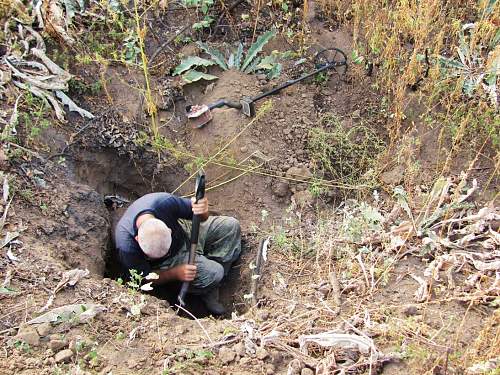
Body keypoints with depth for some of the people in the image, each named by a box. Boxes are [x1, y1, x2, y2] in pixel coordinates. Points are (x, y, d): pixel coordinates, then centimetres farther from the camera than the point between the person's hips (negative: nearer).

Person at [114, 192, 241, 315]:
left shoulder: (165, 202, -34)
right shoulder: (125, 246, -38)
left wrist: (203, 212, -40)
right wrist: (175, 273, -34)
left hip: (186, 235, 5)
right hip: (170, 261, -4)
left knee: (230, 225, -7)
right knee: (212, 273, -25)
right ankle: (206, 292, 11)